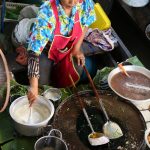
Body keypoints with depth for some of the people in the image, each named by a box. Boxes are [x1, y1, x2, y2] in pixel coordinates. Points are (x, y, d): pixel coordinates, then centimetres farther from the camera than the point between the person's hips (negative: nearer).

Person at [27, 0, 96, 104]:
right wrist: (34, 86, -43)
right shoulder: (47, 12, -38)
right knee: (42, 81, -17)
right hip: (46, 48, -3)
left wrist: (77, 48, -9)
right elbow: (35, 50, -38)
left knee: (74, 74, -17)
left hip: (69, 47, 3)